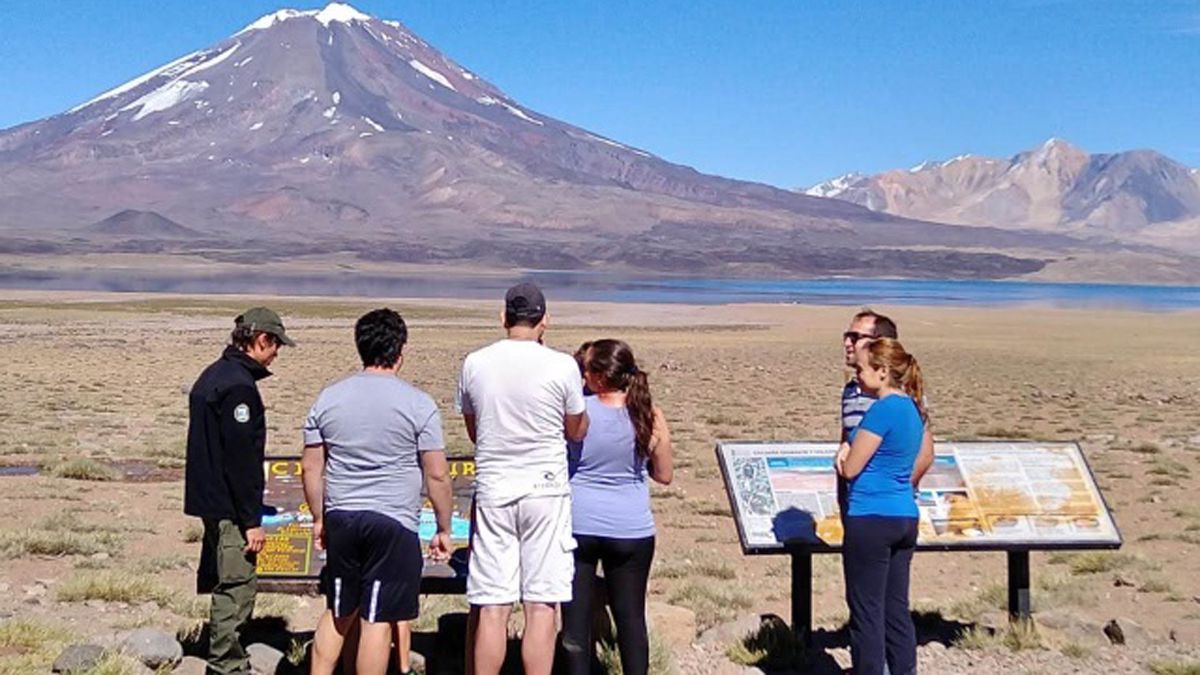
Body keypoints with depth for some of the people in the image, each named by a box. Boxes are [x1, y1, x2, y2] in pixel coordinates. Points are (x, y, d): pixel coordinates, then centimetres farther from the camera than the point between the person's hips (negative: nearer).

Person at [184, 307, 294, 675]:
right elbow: (241, 459, -22)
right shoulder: (238, 385, -18)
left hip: (210, 500, 11)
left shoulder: (212, 375, 13)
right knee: (237, 586, -5)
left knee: (224, 582, 18)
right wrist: (252, 521, -19)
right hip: (230, 507, -11)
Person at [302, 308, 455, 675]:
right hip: (393, 524, -4)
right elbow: (437, 475, -6)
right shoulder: (418, 404, -7)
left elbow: (311, 468, 8)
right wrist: (444, 529, 4)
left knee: (337, 614, 18)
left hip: (340, 520, 4)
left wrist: (319, 519, 19)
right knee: (377, 620, 1)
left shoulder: (328, 398, 4)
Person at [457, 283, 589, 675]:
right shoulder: (561, 366, -8)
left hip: (492, 491, 2)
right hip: (545, 491, -2)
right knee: (541, 607, 2)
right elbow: (576, 432, 6)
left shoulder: (474, 364, 1)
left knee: (490, 609, 6)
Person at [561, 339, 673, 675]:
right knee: (630, 616, 12)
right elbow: (664, 475, 3)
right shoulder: (651, 417, -8)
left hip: (577, 525, -1)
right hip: (631, 530, 1)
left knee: (576, 616, 9)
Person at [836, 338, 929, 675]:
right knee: (897, 609, 13)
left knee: (866, 612, 0)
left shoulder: (882, 410, -16)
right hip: (905, 517, 9)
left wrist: (846, 456, 8)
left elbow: (849, 469, -14)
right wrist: (852, 454, 4)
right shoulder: (913, 408, 11)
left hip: (871, 519, -9)